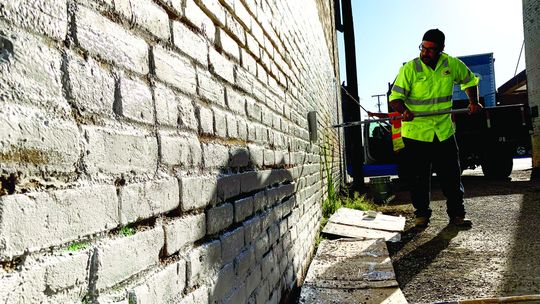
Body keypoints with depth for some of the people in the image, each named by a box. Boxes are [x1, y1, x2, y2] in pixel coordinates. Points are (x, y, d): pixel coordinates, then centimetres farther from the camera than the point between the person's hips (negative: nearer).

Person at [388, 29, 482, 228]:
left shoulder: (452, 65, 1)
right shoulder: (409, 69, -9)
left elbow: (469, 81, 21)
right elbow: (395, 98, -12)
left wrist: (473, 101, 7)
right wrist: (404, 110, -32)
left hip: (444, 131, 3)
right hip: (415, 132, -2)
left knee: (451, 175, 7)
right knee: (418, 176, 5)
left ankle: (457, 214, 21)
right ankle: (422, 213, 21)